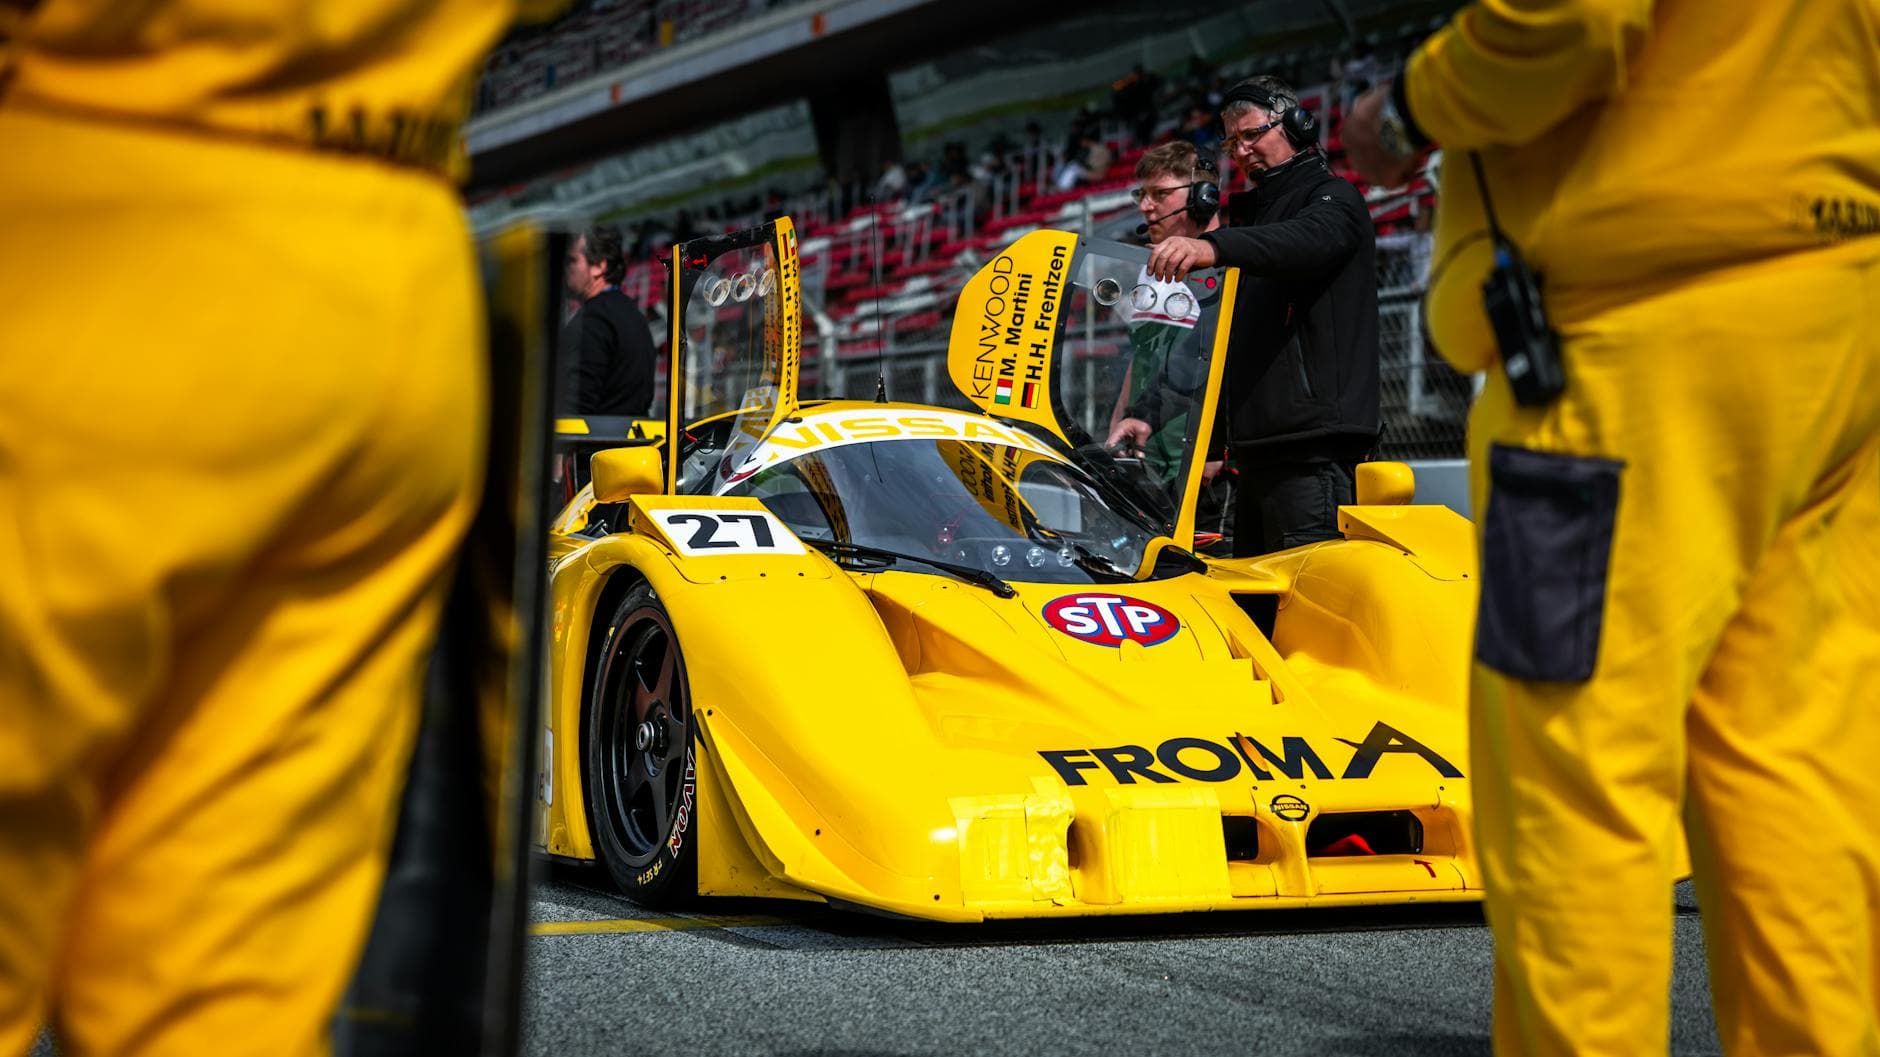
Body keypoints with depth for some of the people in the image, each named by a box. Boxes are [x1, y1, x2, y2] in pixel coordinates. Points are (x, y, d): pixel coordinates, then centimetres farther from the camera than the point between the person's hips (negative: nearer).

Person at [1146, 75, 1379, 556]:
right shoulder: (1249, 212, 28)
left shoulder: (1333, 198, 1)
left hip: (1314, 448, -9)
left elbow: (1308, 240, -26)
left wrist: (1213, 246, -43)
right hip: (1256, 452, 9)